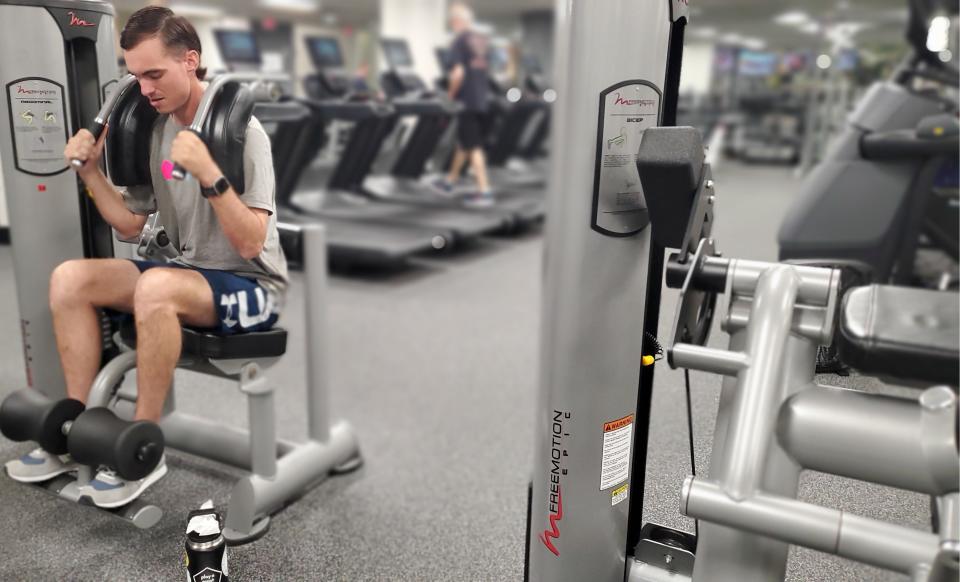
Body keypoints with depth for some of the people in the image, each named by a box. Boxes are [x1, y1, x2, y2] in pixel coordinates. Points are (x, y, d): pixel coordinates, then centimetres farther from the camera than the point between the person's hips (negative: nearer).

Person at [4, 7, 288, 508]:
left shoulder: (239, 130, -16)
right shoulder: (153, 130, 6)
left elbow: (250, 244, -24)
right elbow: (130, 224, 12)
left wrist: (208, 173, -35)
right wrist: (90, 170, 0)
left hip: (251, 285, -7)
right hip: (188, 274, 8)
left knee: (156, 287, -36)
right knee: (70, 278, -7)